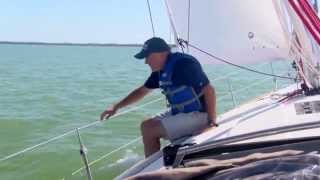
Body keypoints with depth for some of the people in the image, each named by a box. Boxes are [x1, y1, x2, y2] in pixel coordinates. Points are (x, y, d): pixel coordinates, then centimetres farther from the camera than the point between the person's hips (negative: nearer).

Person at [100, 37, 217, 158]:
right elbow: (142, 90, 18)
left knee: (149, 129, -13)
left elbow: (209, 90, -22)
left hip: (197, 115, -9)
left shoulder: (184, 64, -22)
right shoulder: (160, 70, 6)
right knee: (146, 125, 8)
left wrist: (212, 121, -20)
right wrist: (116, 107, 16)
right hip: (179, 112, 9)